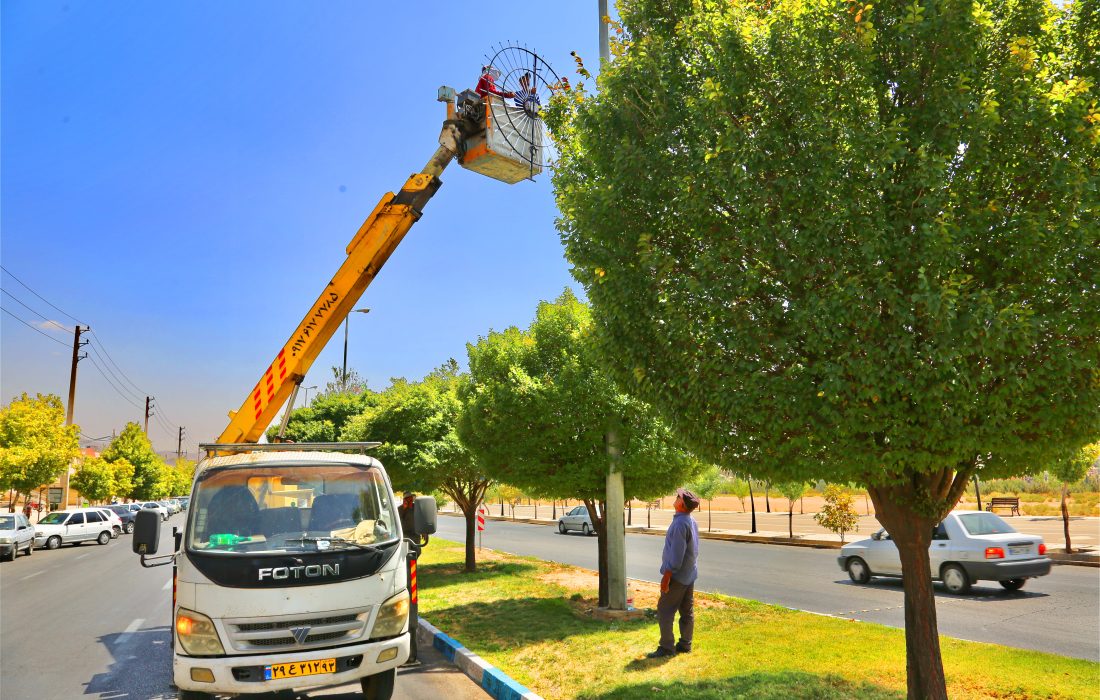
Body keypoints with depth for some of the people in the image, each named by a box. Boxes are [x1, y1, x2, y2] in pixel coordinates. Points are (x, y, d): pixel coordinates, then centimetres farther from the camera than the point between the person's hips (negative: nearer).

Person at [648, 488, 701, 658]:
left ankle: (666, 647, -3)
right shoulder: (692, 522, 8)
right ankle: (685, 645, 19)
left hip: (677, 575, -9)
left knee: (664, 611, -4)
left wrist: (666, 577, -20)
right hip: (689, 574, 9)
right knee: (687, 612, 12)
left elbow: (676, 553, -24)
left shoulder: (680, 523, -22)